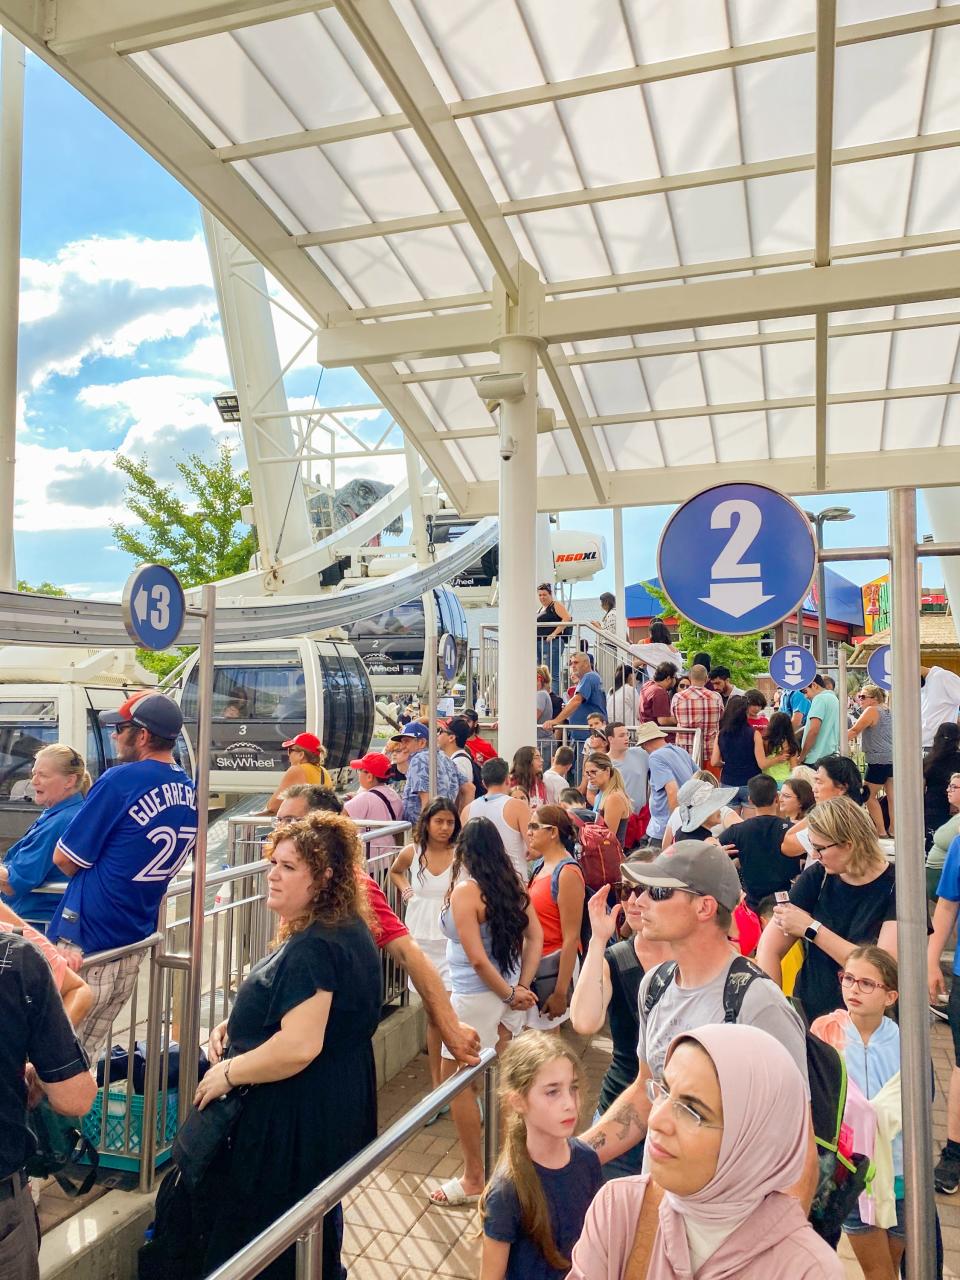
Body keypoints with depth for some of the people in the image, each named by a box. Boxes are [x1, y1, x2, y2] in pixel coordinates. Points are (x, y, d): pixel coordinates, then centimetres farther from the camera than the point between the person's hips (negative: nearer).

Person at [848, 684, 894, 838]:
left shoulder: (871, 710, -9)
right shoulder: (887, 710, 15)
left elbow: (854, 731, -10)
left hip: (879, 759, -8)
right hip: (893, 758, 8)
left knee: (870, 796, 1)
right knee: (891, 796, 10)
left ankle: (881, 831, 1)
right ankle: (893, 830, 14)